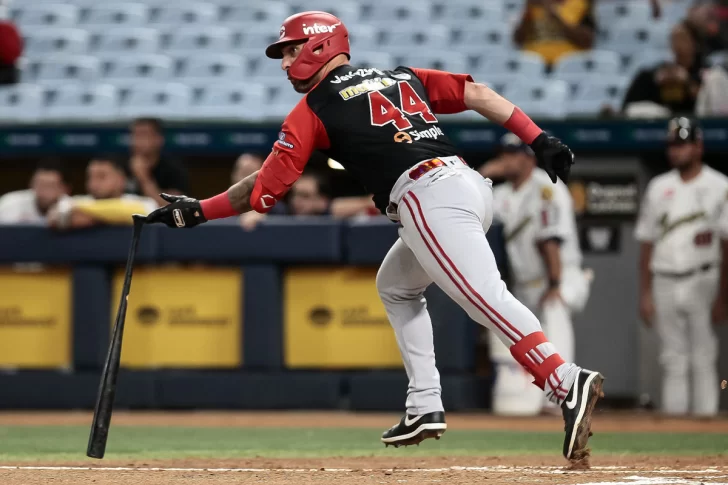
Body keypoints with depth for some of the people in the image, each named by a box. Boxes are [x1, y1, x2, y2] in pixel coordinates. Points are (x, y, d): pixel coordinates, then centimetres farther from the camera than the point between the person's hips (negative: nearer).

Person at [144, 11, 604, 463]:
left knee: (487, 299, -21)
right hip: (471, 184, 8)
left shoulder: (315, 107, 10)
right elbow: (476, 93, 15)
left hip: (430, 199, -8)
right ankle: (425, 407, 19)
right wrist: (540, 140, 8)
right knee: (396, 286, 27)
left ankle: (568, 384, -42)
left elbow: (264, 190, 8)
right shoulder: (401, 77, 28)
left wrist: (197, 211, 18)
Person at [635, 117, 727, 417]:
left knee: (703, 359, -6)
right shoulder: (659, 187, 12)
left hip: (702, 282, -4)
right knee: (673, 360, 5)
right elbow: (646, 243, 14)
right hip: (664, 283, 4)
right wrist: (645, 294, 7)